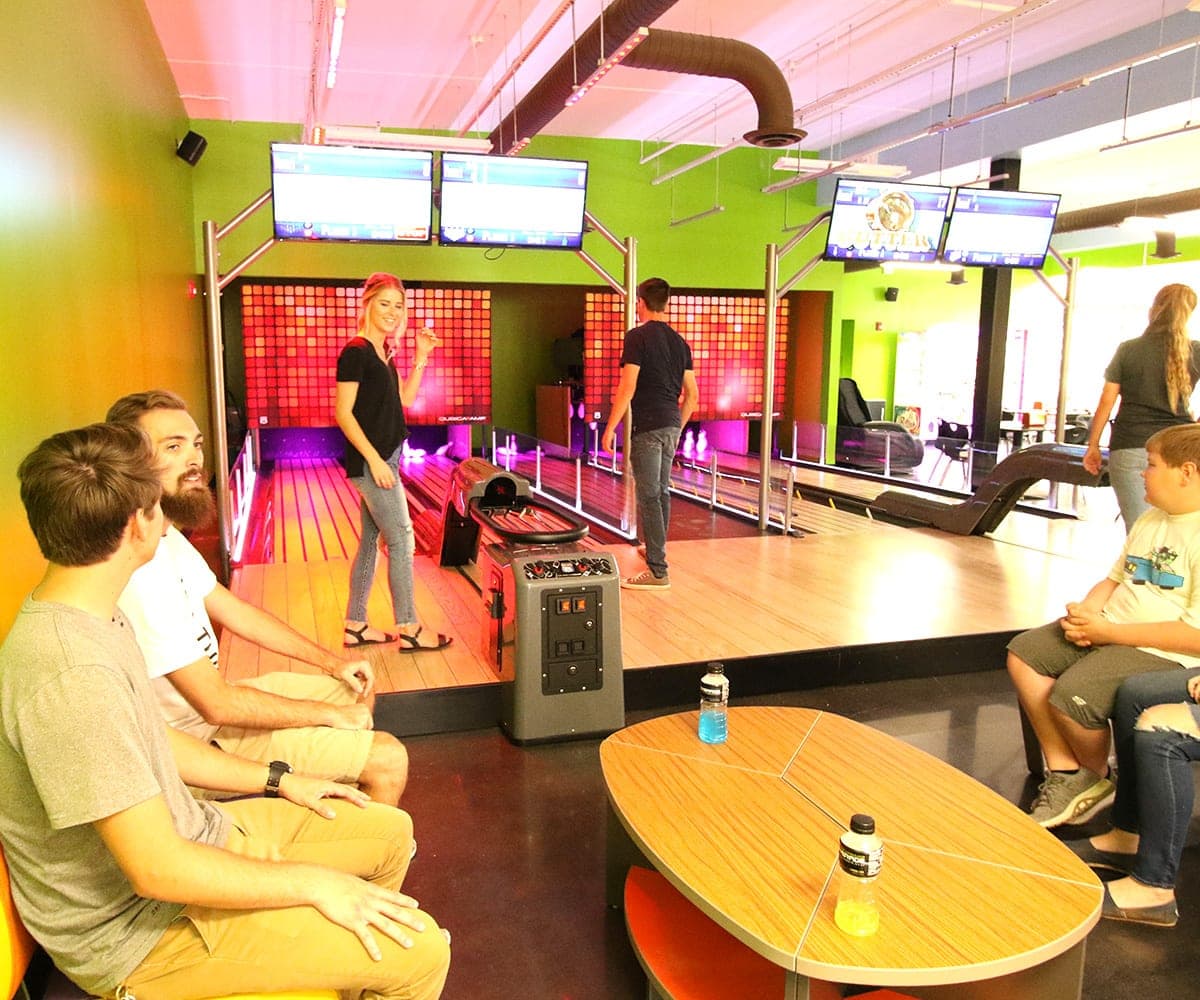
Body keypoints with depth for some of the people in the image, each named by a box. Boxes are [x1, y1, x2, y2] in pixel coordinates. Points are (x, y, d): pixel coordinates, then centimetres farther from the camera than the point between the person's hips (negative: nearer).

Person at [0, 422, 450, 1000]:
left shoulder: (94, 618, 1)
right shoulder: (71, 674, -32)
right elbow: (159, 869, -29)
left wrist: (278, 780, 13)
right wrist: (315, 883, -19)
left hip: (193, 833, 10)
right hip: (139, 930, -10)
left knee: (391, 831, 14)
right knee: (418, 949, -15)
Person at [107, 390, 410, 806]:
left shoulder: (167, 536, 1)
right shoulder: (140, 571, -32)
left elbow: (233, 610, 12)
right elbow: (217, 704, -28)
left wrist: (331, 662, 8)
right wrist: (330, 714, -16)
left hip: (208, 700, 10)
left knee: (357, 690, 20)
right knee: (389, 759, -10)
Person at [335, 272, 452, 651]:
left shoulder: (382, 352, 13)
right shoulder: (356, 352, -13)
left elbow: (404, 399, 17)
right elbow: (343, 413, -17)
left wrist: (421, 357, 9)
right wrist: (374, 459, -20)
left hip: (383, 460, 9)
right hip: (370, 461, -9)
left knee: (371, 540, 12)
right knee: (401, 540, -4)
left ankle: (356, 625, 21)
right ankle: (408, 630, 5)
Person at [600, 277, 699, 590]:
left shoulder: (638, 336, -8)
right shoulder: (679, 341, 13)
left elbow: (627, 387, -15)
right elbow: (692, 394, 13)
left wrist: (610, 428, -11)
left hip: (647, 426, -7)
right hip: (671, 425, 8)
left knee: (649, 495, -6)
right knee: (662, 491, 17)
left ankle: (657, 570, -5)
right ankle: (656, 549, 30)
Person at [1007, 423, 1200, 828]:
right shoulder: (1150, 520, 14)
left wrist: (1107, 631, -21)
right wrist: (1084, 612, -1)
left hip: (1163, 654, -10)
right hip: (1108, 631, 10)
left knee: (1071, 694, -26)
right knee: (1024, 654, -5)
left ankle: (1097, 778, 8)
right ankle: (1065, 771, -1)